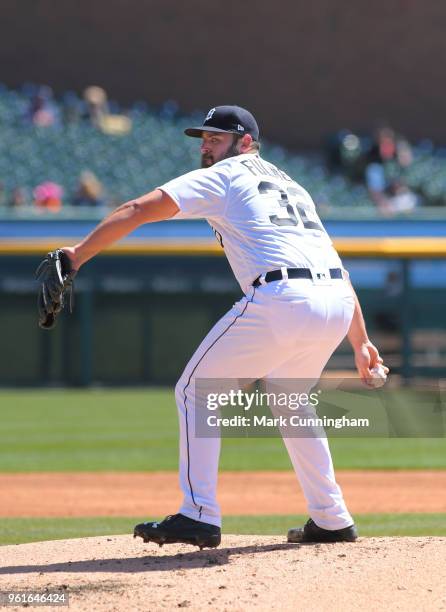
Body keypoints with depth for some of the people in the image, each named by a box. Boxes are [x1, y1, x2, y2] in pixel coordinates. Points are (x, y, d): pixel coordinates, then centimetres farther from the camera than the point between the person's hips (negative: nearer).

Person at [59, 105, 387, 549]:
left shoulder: (223, 177, 11)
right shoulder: (290, 187, 31)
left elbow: (140, 210, 1)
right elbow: (336, 268, 27)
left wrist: (79, 255, 0)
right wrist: (360, 342, 27)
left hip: (280, 297, -7)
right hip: (337, 302, 7)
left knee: (196, 391, 6)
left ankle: (199, 516, -3)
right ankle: (331, 520, 25)